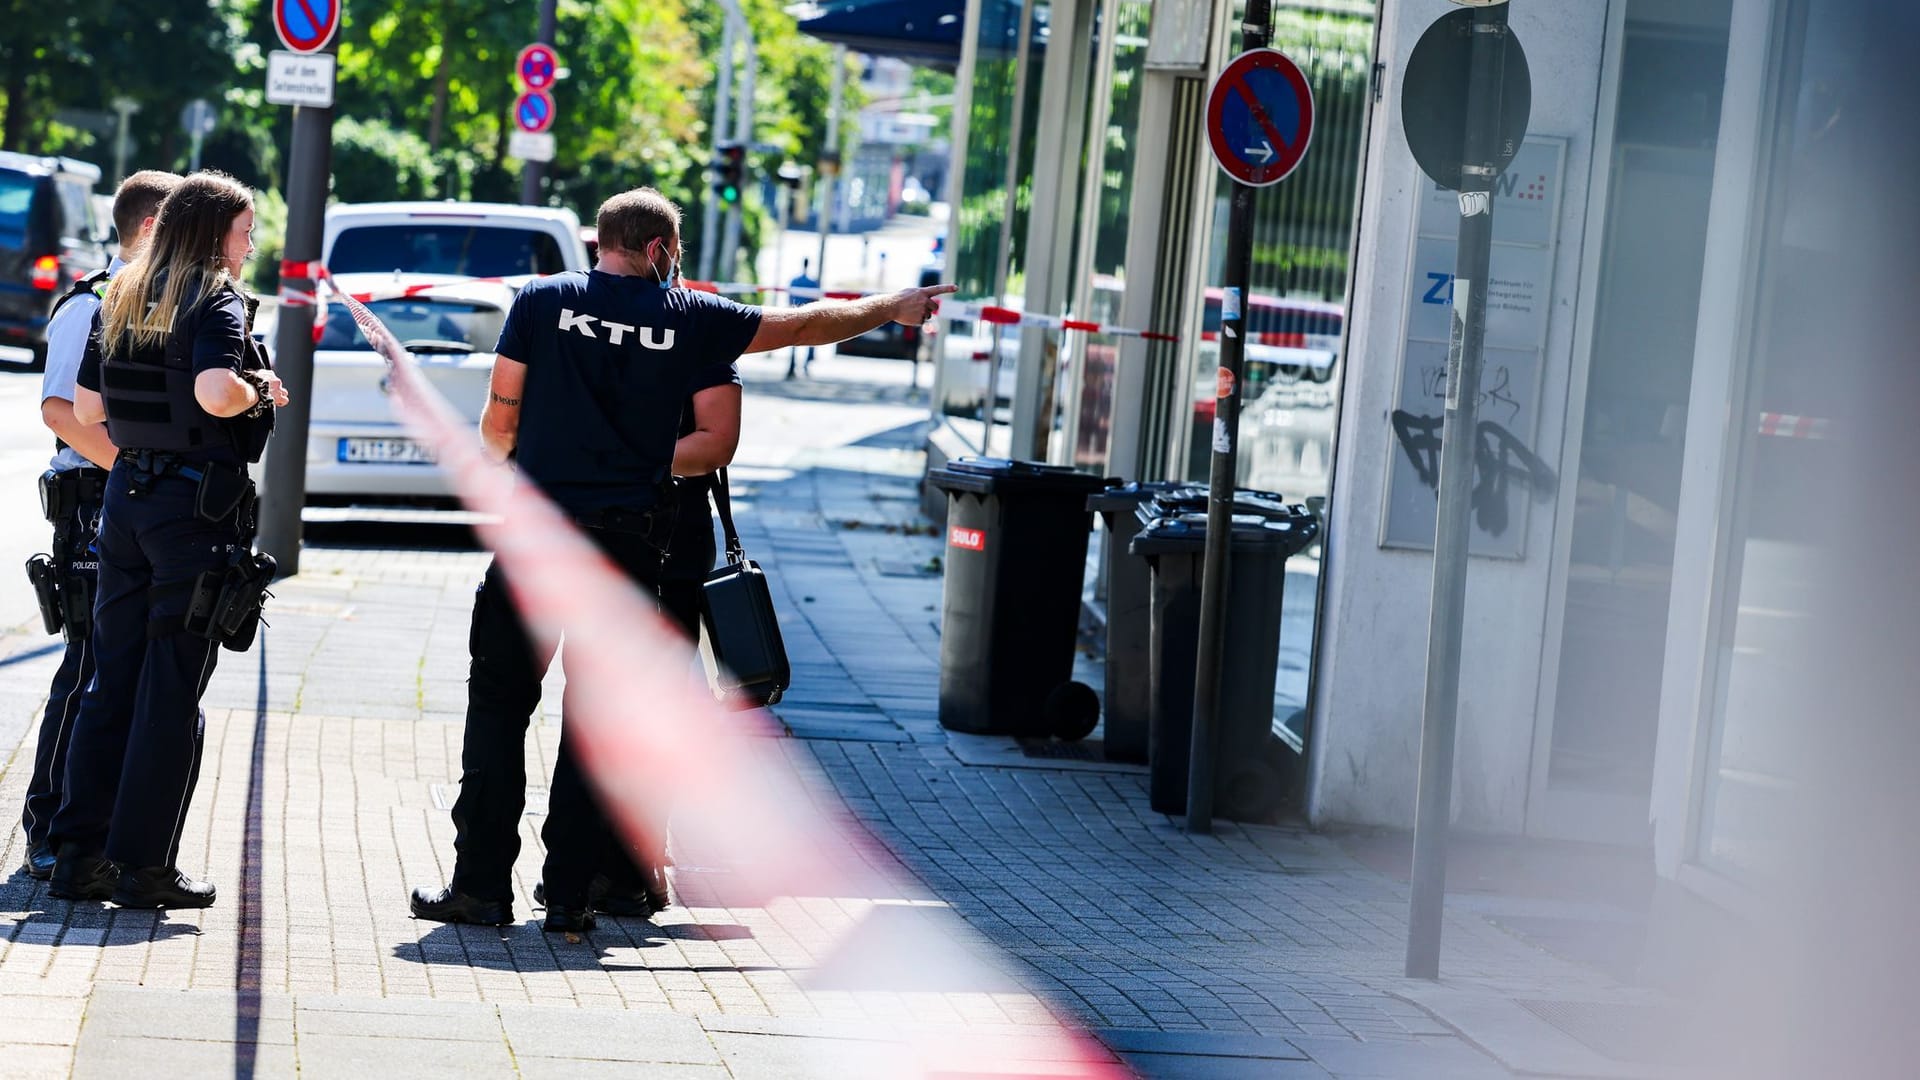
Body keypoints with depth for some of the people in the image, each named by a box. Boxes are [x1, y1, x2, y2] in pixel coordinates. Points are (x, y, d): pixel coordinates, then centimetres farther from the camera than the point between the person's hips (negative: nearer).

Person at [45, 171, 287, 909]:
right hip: (198, 506, -7)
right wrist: (261, 390, -8)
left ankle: (79, 853, 10)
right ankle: (143, 865, 2)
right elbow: (216, 393, -27)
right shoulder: (217, 301, -10)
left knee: (113, 680, 11)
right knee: (172, 692, -1)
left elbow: (86, 407, 12)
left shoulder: (121, 299, 11)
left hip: (125, 494, 7)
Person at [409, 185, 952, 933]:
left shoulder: (541, 301, 3)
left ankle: (482, 885, 2)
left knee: (499, 702, 6)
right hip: (629, 543, 1)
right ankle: (569, 896, 7)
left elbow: (498, 419, 3)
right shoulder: (693, 320, 4)